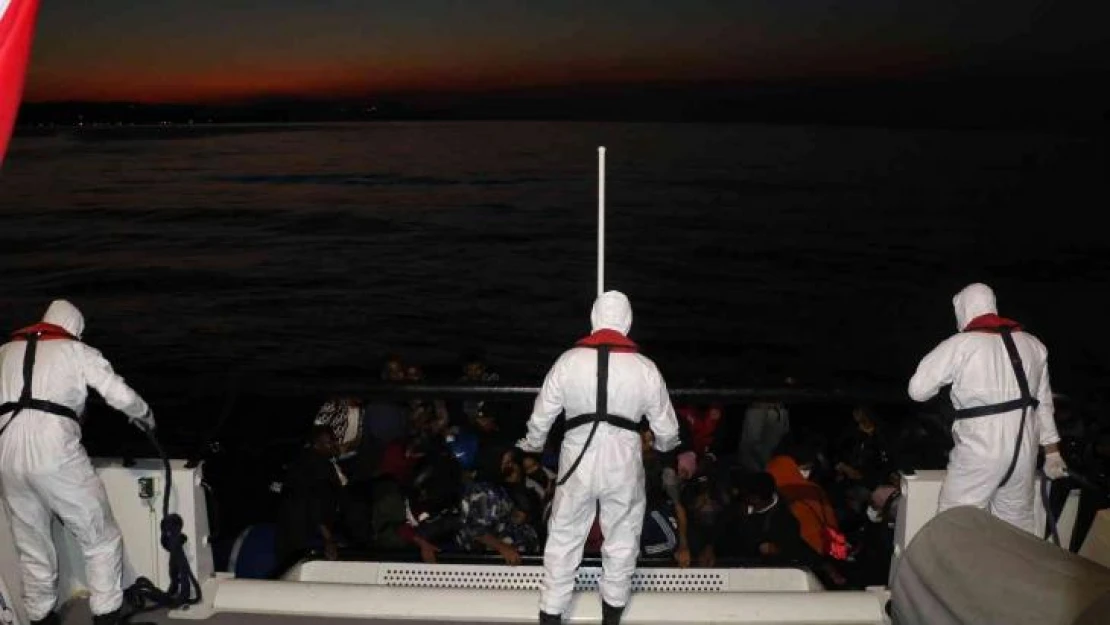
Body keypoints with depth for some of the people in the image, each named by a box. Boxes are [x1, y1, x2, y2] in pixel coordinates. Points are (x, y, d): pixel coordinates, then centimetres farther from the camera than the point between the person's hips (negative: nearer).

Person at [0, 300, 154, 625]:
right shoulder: (77, 351, 8)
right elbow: (122, 397, -1)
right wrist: (145, 415, 18)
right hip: (55, 455, -5)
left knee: (32, 547, 21)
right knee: (101, 540, 9)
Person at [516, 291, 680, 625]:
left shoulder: (568, 361, -6)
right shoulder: (645, 368, -7)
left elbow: (541, 417, 3)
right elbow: (666, 428, 1)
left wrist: (532, 444, 24)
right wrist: (665, 445, 25)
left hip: (577, 462, 0)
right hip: (623, 465, 0)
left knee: (564, 537, 15)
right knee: (622, 538, 19)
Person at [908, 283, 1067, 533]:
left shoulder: (960, 345, -9)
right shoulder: (1032, 344, 9)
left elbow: (918, 390, -7)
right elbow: (1044, 402, 14)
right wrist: (1052, 452, 20)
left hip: (979, 451, -6)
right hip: (1024, 450, 6)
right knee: (1017, 526, 17)